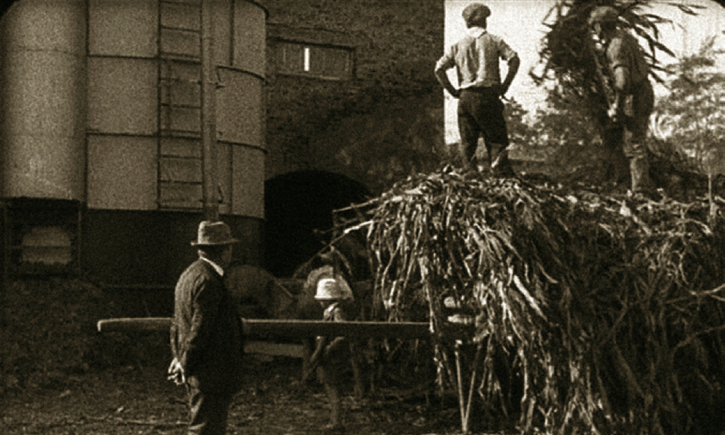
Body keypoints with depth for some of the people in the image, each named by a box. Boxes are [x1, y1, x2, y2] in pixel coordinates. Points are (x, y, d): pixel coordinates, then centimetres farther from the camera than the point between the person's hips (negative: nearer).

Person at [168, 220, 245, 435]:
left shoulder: (188, 274, 14)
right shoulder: (209, 281, -19)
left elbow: (178, 321, 20)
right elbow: (200, 328, -20)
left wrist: (178, 356, 20)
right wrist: (186, 364, -11)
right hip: (212, 373, -10)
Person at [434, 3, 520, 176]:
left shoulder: (457, 46, 11)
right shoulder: (493, 40, 5)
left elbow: (439, 69, 2)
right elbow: (514, 59, -9)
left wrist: (452, 91, 5)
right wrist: (505, 85, -5)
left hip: (465, 97, 3)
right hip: (488, 95, -3)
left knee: (467, 143, 9)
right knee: (496, 141, 0)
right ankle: (504, 176, -10)